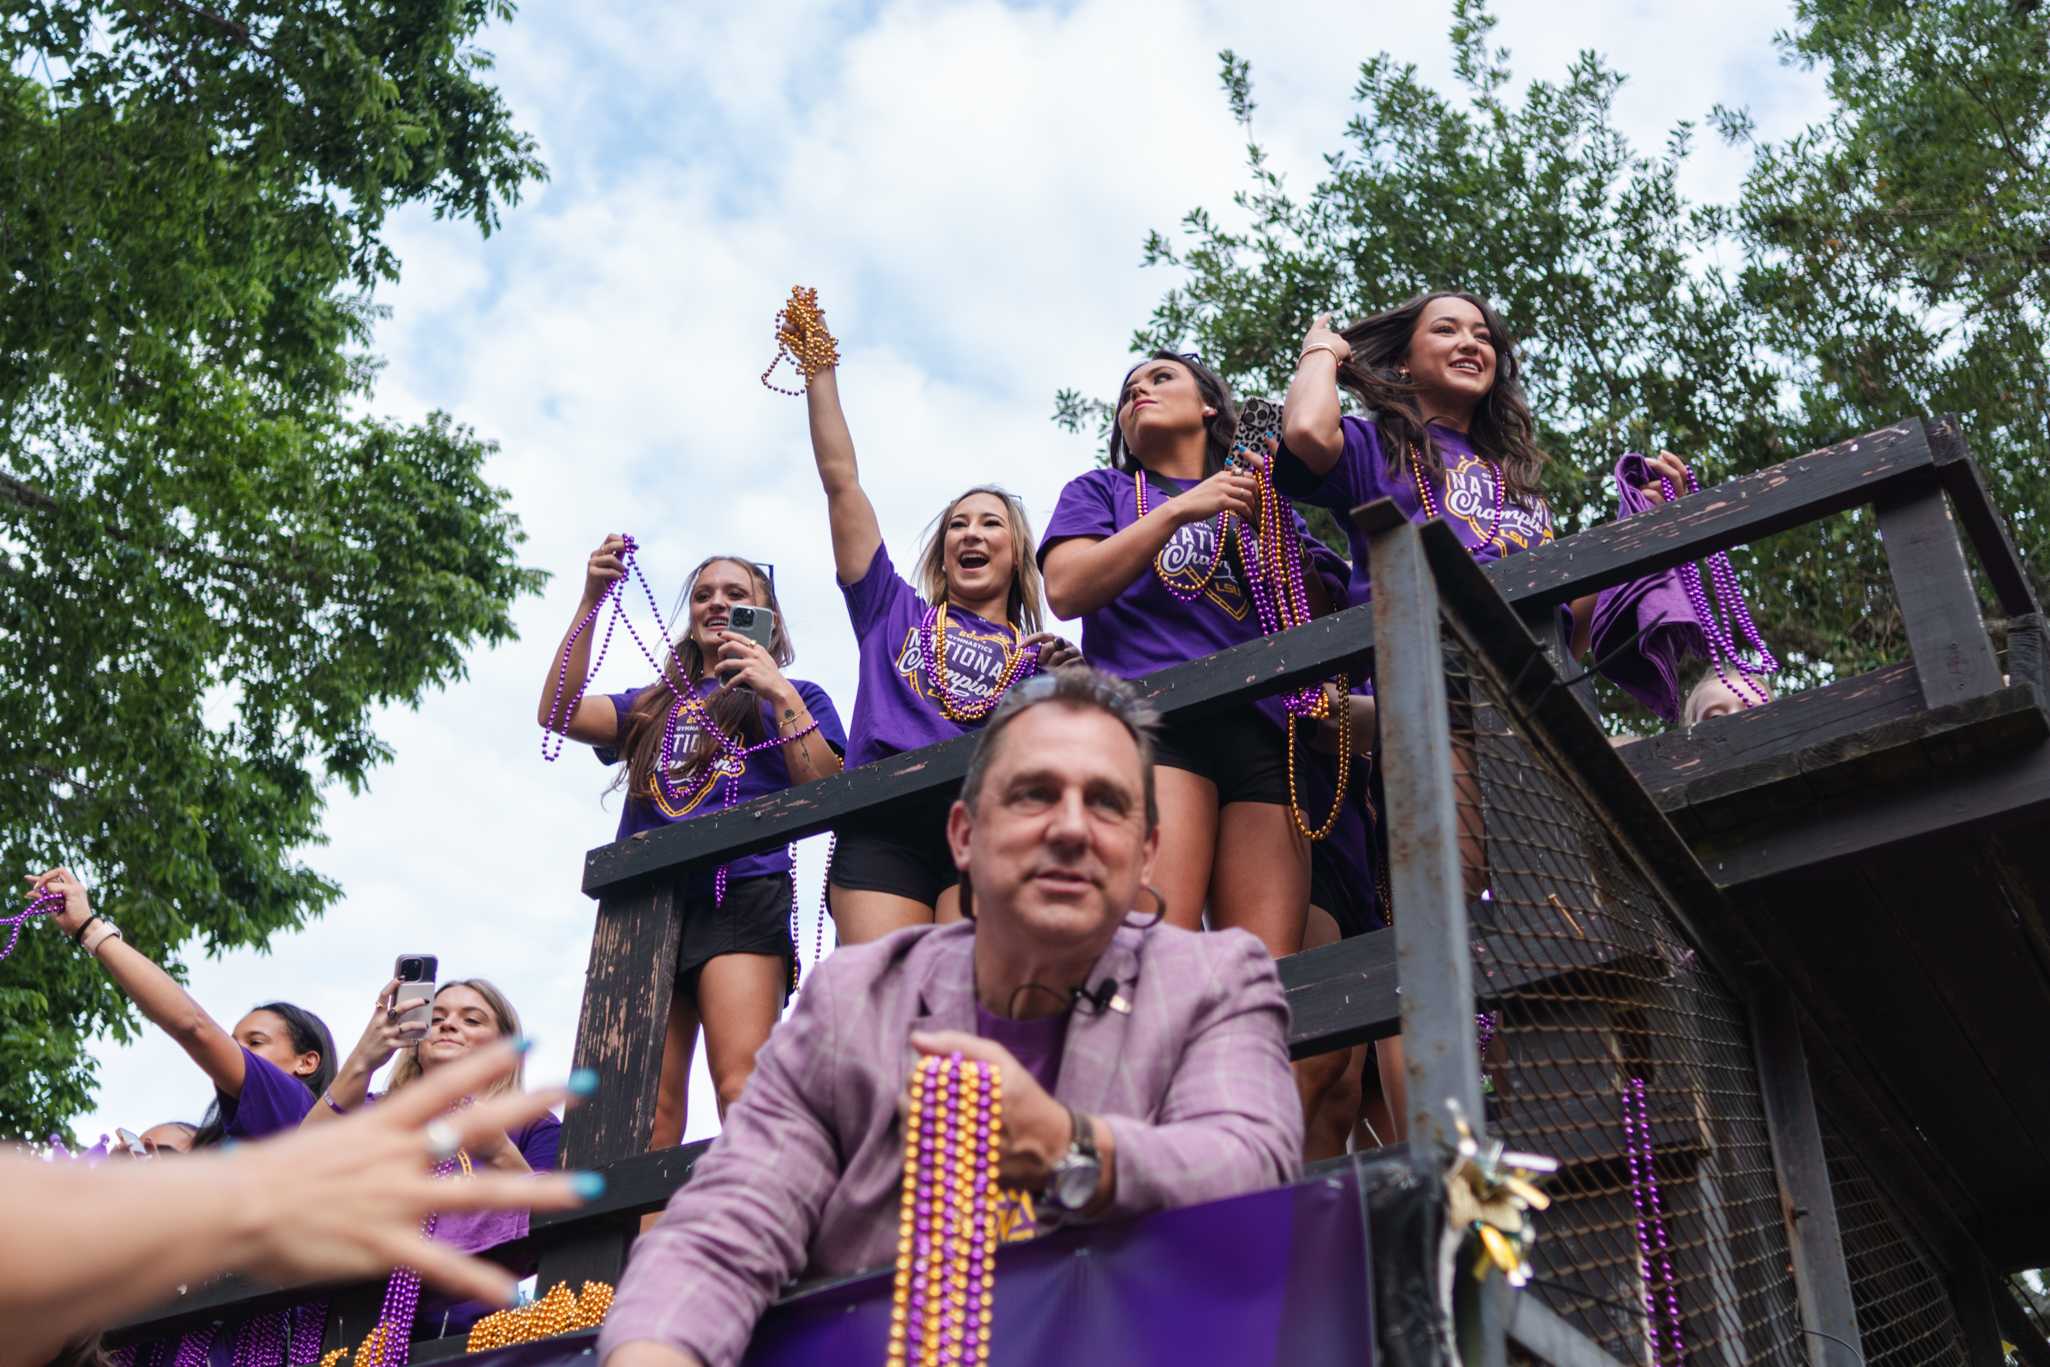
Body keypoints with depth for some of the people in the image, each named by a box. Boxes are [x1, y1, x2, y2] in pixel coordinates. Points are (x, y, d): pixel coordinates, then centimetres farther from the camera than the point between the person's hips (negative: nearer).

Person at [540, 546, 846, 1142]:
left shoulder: (794, 698, 21)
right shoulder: (654, 704, 30)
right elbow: (559, 713, 13)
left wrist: (782, 697, -1)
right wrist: (591, 600, 7)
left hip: (741, 893, -4)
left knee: (741, 1083, -22)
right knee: (643, 1106, -6)